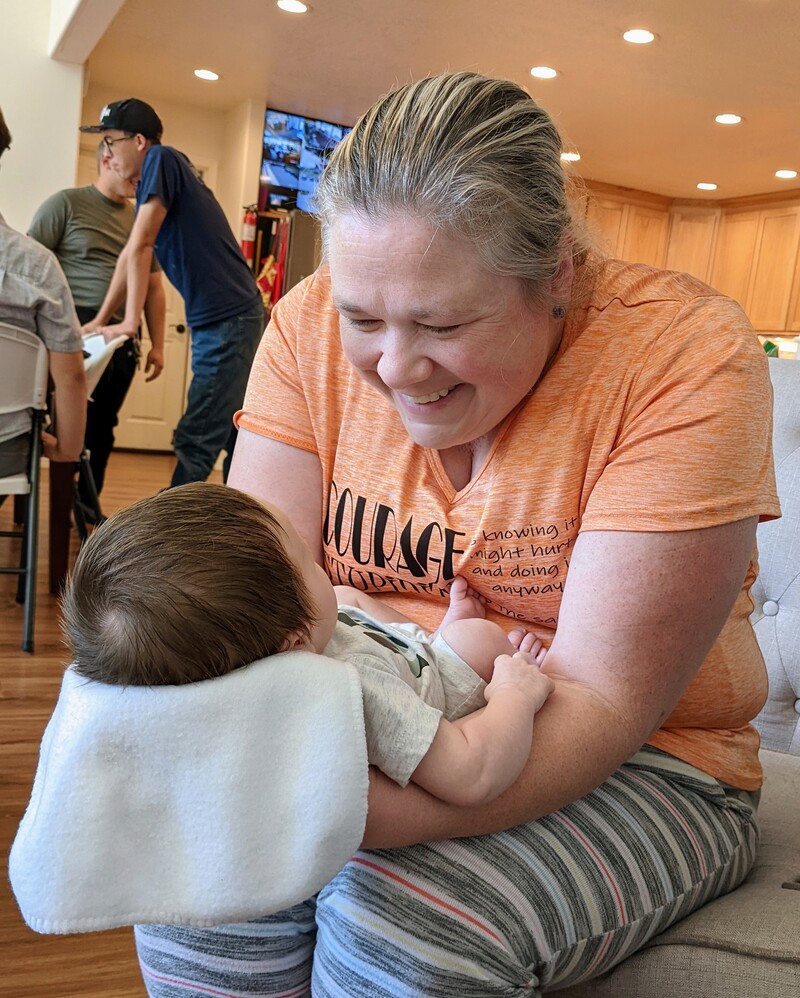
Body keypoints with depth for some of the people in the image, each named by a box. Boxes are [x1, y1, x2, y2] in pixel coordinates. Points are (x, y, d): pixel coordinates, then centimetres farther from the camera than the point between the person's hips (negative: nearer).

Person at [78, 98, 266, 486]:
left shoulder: (162, 159, -8)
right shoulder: (153, 182, 18)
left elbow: (140, 247, -15)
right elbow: (133, 257, 21)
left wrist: (130, 322, -14)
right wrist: (100, 320, 20)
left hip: (228, 320, -10)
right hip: (230, 319, 10)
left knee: (195, 443, -9)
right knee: (231, 436, 13)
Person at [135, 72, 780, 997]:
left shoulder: (685, 355, -21)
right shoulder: (317, 325, -8)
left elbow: (597, 696, -23)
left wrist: (373, 808, -38)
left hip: (630, 764, -3)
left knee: (404, 923, -29)